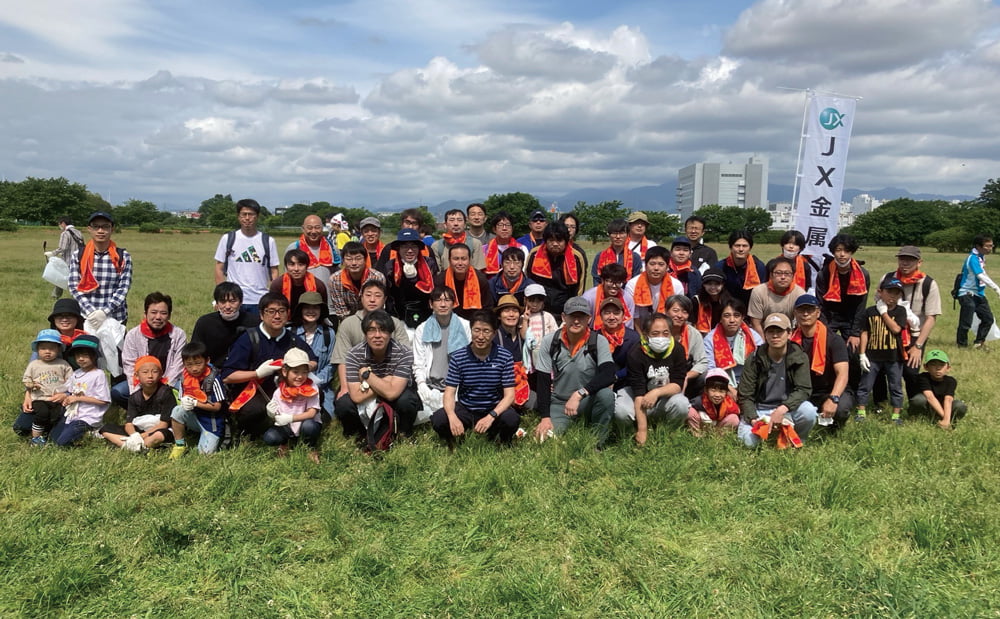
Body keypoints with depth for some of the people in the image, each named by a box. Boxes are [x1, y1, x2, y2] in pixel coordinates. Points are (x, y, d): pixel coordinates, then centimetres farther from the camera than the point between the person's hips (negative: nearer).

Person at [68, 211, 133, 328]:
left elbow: (124, 288, -5)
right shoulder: (78, 255, 3)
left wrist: (105, 311, -17)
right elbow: (74, 287, -1)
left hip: (116, 319, -1)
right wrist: (90, 312, -14)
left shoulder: (123, 256, 0)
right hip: (85, 318, 1)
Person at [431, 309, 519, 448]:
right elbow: (449, 393, -10)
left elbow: (509, 395, -12)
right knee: (438, 419, -28)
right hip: (465, 409, 1)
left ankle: (502, 443, 5)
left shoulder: (505, 357, -10)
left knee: (512, 419, -33)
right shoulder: (457, 358, -8)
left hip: (494, 410, 0)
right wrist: (452, 417, -33)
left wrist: (491, 417, -31)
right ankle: (451, 443, 9)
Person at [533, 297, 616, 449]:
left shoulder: (598, 341, -10)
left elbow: (609, 375, -25)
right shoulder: (549, 342, -6)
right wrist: (545, 417, -11)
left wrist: (579, 394, -35)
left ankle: (597, 445, -11)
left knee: (606, 394, -32)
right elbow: (543, 382, -4)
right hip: (558, 403, 1)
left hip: (588, 401, -1)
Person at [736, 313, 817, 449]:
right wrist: (753, 419, -22)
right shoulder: (754, 360, -6)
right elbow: (745, 396, -5)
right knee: (749, 440, -29)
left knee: (808, 411, -31)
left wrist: (782, 409, -31)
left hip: (787, 410, 1)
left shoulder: (799, 357, -4)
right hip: (759, 410, -1)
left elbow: (803, 390, -15)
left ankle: (797, 442, -1)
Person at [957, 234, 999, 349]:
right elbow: (981, 276, -30)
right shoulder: (973, 259, -20)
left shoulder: (982, 257, 8)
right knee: (966, 322, -7)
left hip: (979, 294, 9)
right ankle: (961, 344, 9)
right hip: (968, 294, -9)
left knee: (988, 319, 8)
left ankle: (979, 343, 18)